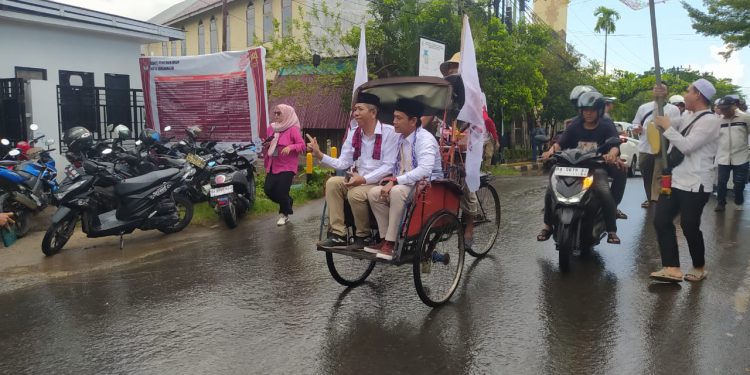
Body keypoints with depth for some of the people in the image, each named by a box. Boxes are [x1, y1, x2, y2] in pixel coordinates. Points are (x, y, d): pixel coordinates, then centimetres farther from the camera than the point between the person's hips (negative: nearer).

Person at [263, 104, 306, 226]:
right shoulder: (271, 128, 11)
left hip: (287, 166, -7)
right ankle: (287, 202, 28)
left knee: (281, 191, -9)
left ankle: (284, 214, 17)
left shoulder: (293, 129, -10)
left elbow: (302, 145, -12)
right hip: (273, 166, 7)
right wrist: (266, 144, 1)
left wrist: (290, 147, -28)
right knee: (268, 189, 0)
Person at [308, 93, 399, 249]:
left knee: (355, 194, -31)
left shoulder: (390, 132, -11)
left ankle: (364, 235, -6)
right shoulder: (353, 134, 8)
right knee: (332, 182, -15)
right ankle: (338, 234, -13)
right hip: (358, 180, 7)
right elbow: (342, 163, 6)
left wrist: (364, 179, -24)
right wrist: (320, 155, -7)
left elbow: (389, 166, -16)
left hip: (379, 182, -6)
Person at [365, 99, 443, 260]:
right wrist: (392, 179, -3)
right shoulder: (400, 138, 8)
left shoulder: (425, 139, -17)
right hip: (405, 184, 8)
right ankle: (385, 238, -8)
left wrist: (395, 181, -29)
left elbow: (424, 170, -30)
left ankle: (391, 242, -27)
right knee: (374, 193, -12)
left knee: (397, 191, -35)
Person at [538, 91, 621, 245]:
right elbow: (560, 143, -1)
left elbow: (615, 144, -13)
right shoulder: (575, 126, 9)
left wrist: (611, 154, -38)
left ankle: (612, 231, -16)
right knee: (550, 192, -16)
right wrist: (551, 150, -25)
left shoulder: (606, 126, 2)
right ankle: (548, 226, 3)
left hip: (596, 168, -2)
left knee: (605, 193, -31)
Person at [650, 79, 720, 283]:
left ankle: (699, 267, 23)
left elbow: (686, 146, -21)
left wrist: (667, 127, -12)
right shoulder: (689, 118, 14)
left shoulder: (710, 120, -13)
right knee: (661, 222, 1)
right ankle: (672, 268, 0)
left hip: (694, 185, -8)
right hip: (675, 181, 9)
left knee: (689, 227, 1)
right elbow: (664, 122, 22)